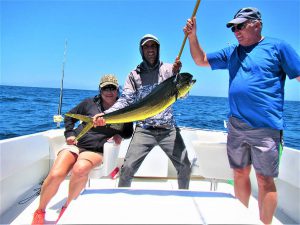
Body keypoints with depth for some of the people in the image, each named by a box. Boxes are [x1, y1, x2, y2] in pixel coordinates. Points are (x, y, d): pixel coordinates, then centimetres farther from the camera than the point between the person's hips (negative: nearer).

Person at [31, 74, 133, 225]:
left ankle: (68, 207, -9)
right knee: (56, 174, -25)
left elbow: (129, 132, 18)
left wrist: (120, 135, -4)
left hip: (97, 151, -1)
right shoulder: (90, 103, 8)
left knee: (80, 169, -36)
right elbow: (70, 116, 20)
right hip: (76, 144, 1)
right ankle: (40, 211, 5)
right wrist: (69, 133, 5)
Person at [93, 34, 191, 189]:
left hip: (168, 129, 1)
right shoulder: (135, 74, 5)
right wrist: (105, 114, -19)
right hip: (144, 129, 0)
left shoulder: (169, 69, 5)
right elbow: (125, 100, -3)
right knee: (127, 168, -10)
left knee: (185, 167, 0)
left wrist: (177, 75, -21)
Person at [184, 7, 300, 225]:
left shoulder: (277, 47, 0)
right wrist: (192, 36, 4)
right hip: (236, 126, 5)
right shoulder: (231, 52, 14)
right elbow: (201, 60, 18)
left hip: (265, 127, -5)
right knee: (240, 174, 15)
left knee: (265, 180, 2)